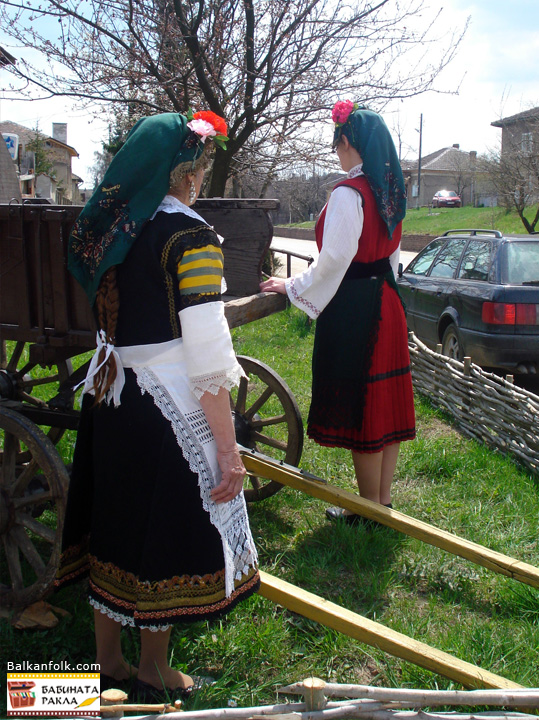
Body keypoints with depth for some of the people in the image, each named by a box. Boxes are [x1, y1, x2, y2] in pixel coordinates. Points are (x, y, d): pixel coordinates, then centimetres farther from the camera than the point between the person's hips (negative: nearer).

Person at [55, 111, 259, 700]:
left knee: (114, 529, 19)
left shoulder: (106, 224, 4)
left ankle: (107, 661, 38)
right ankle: (153, 672, 32)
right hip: (166, 408, -7)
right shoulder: (189, 236, -17)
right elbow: (206, 357, -20)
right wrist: (228, 451, -15)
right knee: (166, 538, 11)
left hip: (107, 393, 7)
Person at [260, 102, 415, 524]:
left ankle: (370, 509, 13)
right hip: (387, 302, 9)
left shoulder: (349, 193, -16)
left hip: (353, 308, -9)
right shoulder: (391, 191, 10)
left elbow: (334, 260, -17)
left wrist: (291, 286, -4)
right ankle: (384, 499, 25)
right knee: (385, 401, 13)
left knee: (359, 406, 1)